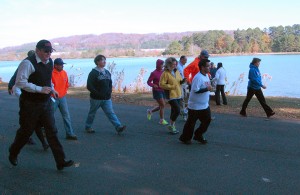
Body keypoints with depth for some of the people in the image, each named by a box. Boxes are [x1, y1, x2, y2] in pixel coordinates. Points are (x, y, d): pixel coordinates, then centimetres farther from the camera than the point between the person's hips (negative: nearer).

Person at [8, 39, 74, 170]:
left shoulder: (50, 62, 7)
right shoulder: (28, 63, -17)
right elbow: (20, 82, -24)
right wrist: (40, 89, -26)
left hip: (46, 103, 6)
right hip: (30, 104, -6)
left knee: (52, 131, 2)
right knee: (26, 131, 10)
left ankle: (61, 162, 3)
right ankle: (13, 154, 38)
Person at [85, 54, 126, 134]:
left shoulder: (107, 72, 11)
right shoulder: (93, 73, -10)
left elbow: (110, 84, 20)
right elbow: (89, 86, -15)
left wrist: (109, 91, 1)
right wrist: (98, 94, -18)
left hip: (107, 98, 5)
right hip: (96, 98, -4)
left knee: (110, 112, -4)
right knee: (92, 113, 11)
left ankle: (119, 127, -14)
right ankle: (88, 127, 29)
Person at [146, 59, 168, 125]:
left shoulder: (163, 72, 5)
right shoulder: (154, 73, -11)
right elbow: (148, 82, -9)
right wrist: (153, 85, -27)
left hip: (163, 91, 7)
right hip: (157, 91, -7)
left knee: (161, 106, 10)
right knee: (162, 105, -10)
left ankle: (150, 111, 33)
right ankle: (162, 120, 4)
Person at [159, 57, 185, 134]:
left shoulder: (177, 72, 8)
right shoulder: (165, 73, -13)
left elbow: (180, 81, 19)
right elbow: (161, 84, -15)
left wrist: (182, 81, -4)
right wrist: (171, 86, -20)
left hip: (178, 94, 7)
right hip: (171, 95, -7)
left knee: (174, 111, 14)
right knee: (177, 110, -13)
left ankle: (172, 126, 26)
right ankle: (171, 126, 5)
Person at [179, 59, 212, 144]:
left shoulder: (206, 76, 7)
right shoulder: (198, 78, -23)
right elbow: (195, 90, -28)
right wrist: (207, 89, -25)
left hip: (205, 105, 9)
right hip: (195, 106, -9)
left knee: (207, 120, 10)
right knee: (191, 122, 4)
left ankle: (198, 136, 25)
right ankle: (185, 138, 22)